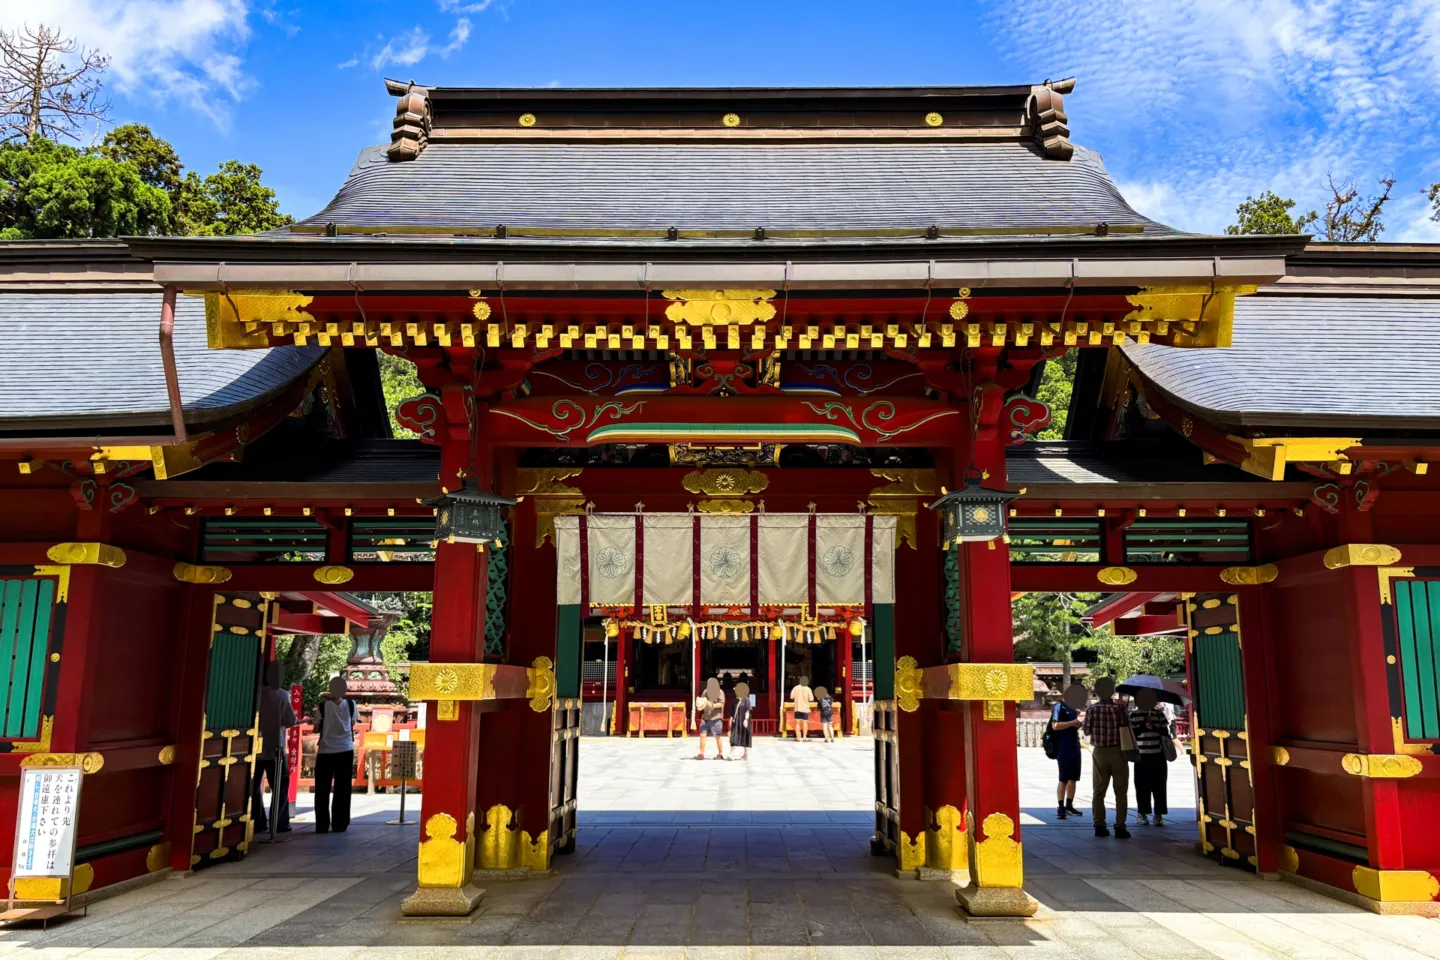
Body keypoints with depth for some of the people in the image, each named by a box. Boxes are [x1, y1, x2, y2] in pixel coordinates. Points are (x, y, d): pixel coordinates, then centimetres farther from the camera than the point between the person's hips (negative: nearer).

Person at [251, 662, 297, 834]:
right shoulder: (282, 695, -9)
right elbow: (290, 721, -10)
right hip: (274, 748, -3)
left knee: (253, 787, 10)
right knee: (280, 787, 6)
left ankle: (258, 823, 7)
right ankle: (279, 823, 1)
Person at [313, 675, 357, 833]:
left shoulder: (323, 706, -9)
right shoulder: (351, 705, -3)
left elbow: (316, 728, 0)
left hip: (326, 751, -2)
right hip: (345, 751, 2)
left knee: (322, 790, 7)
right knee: (342, 790, 8)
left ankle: (322, 825, 5)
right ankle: (340, 825, 8)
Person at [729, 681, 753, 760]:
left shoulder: (746, 700, -5)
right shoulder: (735, 700, 11)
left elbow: (747, 711, -13)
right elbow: (732, 711, 14)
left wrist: (746, 719, -24)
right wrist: (731, 719, 7)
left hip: (743, 721, -5)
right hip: (736, 721, 5)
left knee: (744, 738, -1)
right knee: (734, 737, -5)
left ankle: (746, 755, 4)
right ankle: (732, 755, -7)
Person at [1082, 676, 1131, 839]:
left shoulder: (1092, 709, -6)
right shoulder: (1119, 708, -10)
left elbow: (1086, 731, -1)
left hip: (1099, 753, 2)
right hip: (1118, 752, -1)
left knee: (1098, 791, 10)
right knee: (1121, 792, 5)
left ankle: (1099, 826, 10)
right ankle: (1120, 827, 1)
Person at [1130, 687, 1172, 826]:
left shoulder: (1159, 714, 7)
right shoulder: (1133, 714, 3)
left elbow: (1165, 732, 1)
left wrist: (1153, 727, -14)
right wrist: (1143, 726, -17)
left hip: (1158, 755, 1)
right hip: (1141, 755, -1)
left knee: (1159, 785, 1)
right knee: (1142, 785, 2)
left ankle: (1158, 814, 7)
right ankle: (1142, 812, 13)